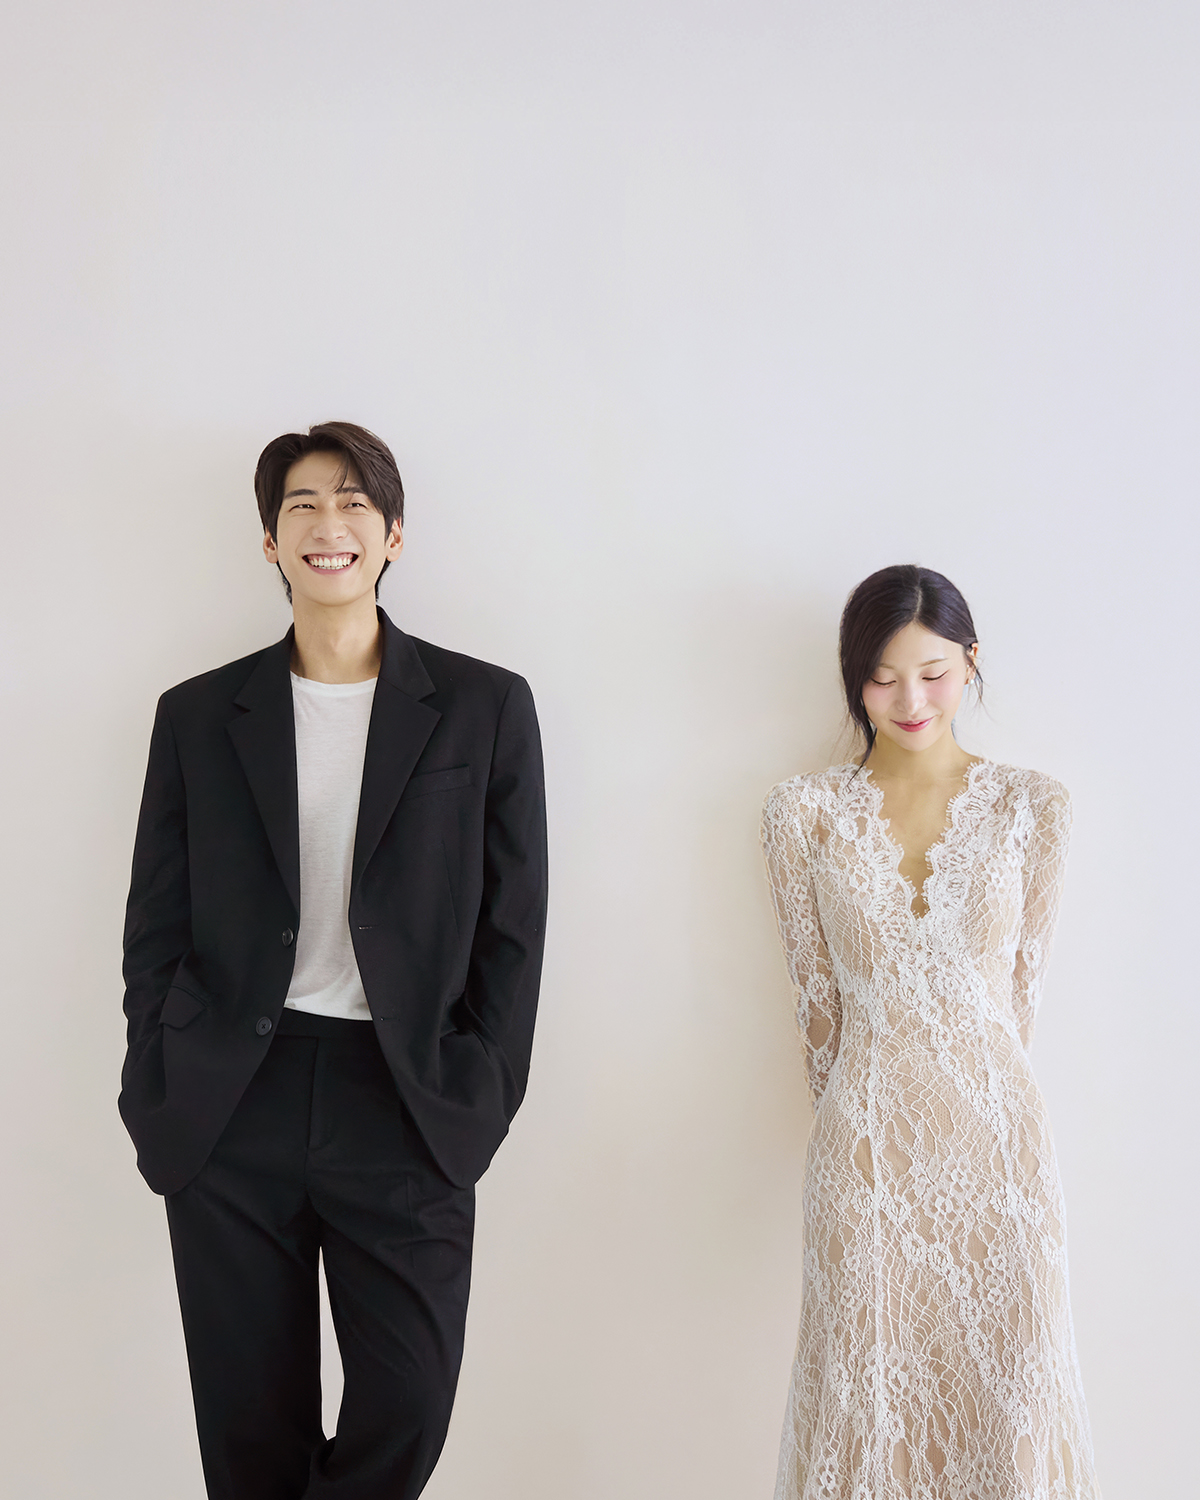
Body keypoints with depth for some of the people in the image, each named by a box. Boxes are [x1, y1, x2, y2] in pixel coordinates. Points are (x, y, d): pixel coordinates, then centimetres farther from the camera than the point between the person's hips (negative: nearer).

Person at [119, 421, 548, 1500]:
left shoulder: (486, 708, 3)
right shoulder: (198, 715, 7)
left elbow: (511, 928, 3)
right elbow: (156, 930, 9)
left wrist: (475, 1105, -2)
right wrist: (160, 1104, 1)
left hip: (405, 1112, -1)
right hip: (228, 1117, 1)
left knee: (408, 1410, 4)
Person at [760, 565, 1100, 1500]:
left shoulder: (1032, 808, 1)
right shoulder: (806, 813, 1)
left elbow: (1025, 981, 5)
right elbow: (817, 989, 5)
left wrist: (970, 1087, 8)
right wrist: (861, 1112, 9)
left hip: (996, 1132, 0)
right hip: (866, 1142, 0)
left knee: (1010, 1396, 6)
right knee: (870, 1390, 8)